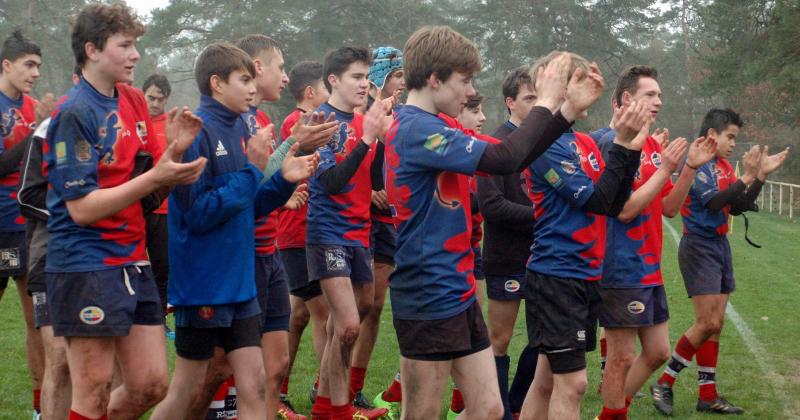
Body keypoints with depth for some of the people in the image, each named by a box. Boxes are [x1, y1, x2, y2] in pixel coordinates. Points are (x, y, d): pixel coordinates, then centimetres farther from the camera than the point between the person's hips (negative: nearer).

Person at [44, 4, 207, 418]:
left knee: (151, 386, 9)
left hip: (134, 264, 8)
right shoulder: (74, 113, -14)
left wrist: (175, 150, -6)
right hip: (86, 268, -8)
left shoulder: (133, 101, 9)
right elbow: (81, 208, -18)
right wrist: (154, 178, -24)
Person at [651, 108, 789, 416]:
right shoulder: (696, 164, -13)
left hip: (720, 246, 8)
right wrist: (746, 177, -24)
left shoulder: (725, 168, 10)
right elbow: (712, 202, -24)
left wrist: (761, 175, 3)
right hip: (699, 248, -8)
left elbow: (738, 207, 11)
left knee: (715, 324, 8)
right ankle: (664, 383, 1)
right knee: (708, 323, -12)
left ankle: (708, 396, 13)